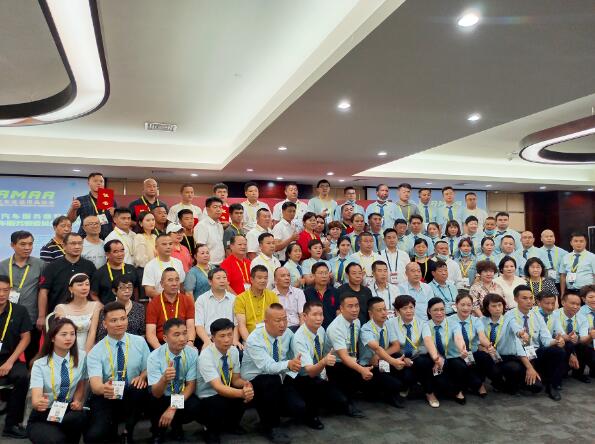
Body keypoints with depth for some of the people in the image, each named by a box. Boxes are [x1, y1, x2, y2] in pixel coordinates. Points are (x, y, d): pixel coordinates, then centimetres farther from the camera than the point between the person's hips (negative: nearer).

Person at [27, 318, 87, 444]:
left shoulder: (82, 357, -4)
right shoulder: (40, 364, -10)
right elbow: (35, 398, -22)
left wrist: (77, 402, -9)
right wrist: (38, 403, -45)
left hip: (68, 412, 2)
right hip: (42, 416, -2)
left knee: (80, 417, -34)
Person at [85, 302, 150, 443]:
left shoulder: (140, 342, -1)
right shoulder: (96, 352, -9)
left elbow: (148, 369, 6)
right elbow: (95, 385, -22)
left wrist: (142, 376, -19)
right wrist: (103, 388, -46)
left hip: (133, 396, 2)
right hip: (105, 399, -1)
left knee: (140, 388, -32)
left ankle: (128, 433, -7)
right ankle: (110, 428, 11)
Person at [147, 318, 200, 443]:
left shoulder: (192, 353, -15)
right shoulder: (154, 357, -21)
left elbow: (191, 385, -11)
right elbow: (156, 394, -26)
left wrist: (173, 408, -26)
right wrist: (164, 379, -48)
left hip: (183, 397, 1)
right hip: (161, 398, -1)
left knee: (194, 407, -29)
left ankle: (176, 427, 5)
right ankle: (158, 431, 1)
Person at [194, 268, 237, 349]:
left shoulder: (233, 299, 14)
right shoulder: (201, 299, 11)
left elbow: (237, 324, 10)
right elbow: (199, 325, 3)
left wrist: (235, 340, -8)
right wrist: (207, 341, -13)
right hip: (209, 339, -1)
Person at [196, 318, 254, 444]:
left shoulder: (234, 351, -7)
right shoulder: (206, 356, -26)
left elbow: (235, 380, 1)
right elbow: (218, 387, -35)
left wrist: (246, 385, -23)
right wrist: (242, 393, -51)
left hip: (224, 394, 5)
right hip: (206, 400, -5)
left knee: (249, 392, -22)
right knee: (220, 403, -36)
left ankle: (231, 424, 6)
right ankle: (212, 431, -3)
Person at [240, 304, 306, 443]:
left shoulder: (288, 333, -6)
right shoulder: (254, 340, -24)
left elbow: (294, 357, 6)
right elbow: (268, 366, -37)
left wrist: (293, 368, -13)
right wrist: (289, 364, -54)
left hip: (280, 378, 4)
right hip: (254, 381, -3)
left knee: (299, 406, -21)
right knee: (273, 381, -36)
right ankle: (270, 426, -14)